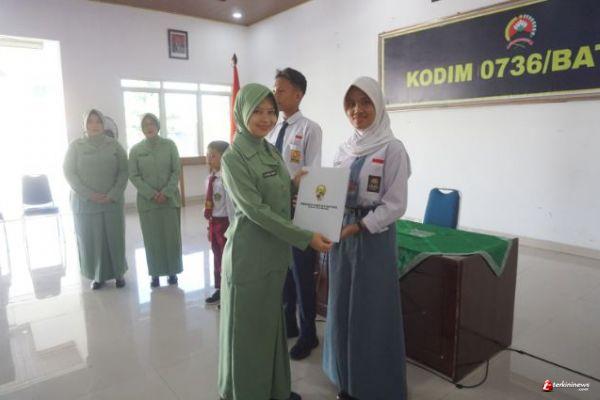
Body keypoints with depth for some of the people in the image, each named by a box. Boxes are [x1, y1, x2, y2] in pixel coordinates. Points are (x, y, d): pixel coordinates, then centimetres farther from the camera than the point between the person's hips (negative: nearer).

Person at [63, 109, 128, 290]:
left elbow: (123, 171, 0)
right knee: (90, 239, 5)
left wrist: (113, 195, -11)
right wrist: (89, 194, -13)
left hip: (112, 201, 0)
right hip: (84, 202, 0)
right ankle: (97, 275, 19)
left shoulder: (114, 145, 3)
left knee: (114, 238, 5)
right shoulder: (75, 146, 2)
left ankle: (118, 273, 19)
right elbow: (69, 173, -2)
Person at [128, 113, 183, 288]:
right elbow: (133, 176, -1)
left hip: (170, 198, 0)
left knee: (172, 237, 5)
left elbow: (177, 171, -1)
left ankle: (172, 271, 18)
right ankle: (155, 274, 14)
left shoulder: (169, 145, 1)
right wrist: (151, 194, -12)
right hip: (147, 201, 0)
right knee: (152, 238, 4)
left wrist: (166, 192, -11)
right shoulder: (136, 149, 2)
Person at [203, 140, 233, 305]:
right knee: (217, 256, 20)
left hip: (224, 222, -8)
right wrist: (210, 224, 16)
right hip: (213, 222, 8)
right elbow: (209, 203, 12)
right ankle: (219, 289, 38)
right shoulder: (210, 178, 6)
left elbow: (231, 204, -19)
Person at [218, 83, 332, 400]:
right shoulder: (233, 157, -15)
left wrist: (294, 184, -2)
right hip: (250, 254, -7)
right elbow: (255, 209, -21)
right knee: (249, 325, 7)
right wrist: (306, 238, -22)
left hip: (277, 250, 7)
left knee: (272, 320, 19)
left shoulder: (271, 151, 8)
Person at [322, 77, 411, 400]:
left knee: (372, 310, 4)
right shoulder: (345, 148, 10)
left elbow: (395, 204, -12)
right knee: (342, 306, 13)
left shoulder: (392, 148, -8)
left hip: (374, 237, -5)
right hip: (342, 235, 6)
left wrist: (359, 226, -18)